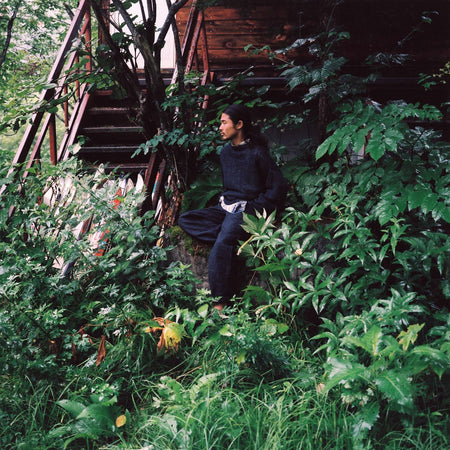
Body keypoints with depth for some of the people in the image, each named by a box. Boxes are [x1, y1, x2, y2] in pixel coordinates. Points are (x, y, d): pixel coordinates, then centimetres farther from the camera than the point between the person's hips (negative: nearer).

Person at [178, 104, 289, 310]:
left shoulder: (256, 153, -9)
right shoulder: (226, 151, 13)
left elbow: (278, 187, -9)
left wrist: (251, 210, -10)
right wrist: (224, 201, 10)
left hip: (246, 210, -8)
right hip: (226, 208, 8)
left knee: (221, 247, -29)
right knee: (185, 220, -8)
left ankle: (221, 302, -24)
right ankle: (230, 240, -21)